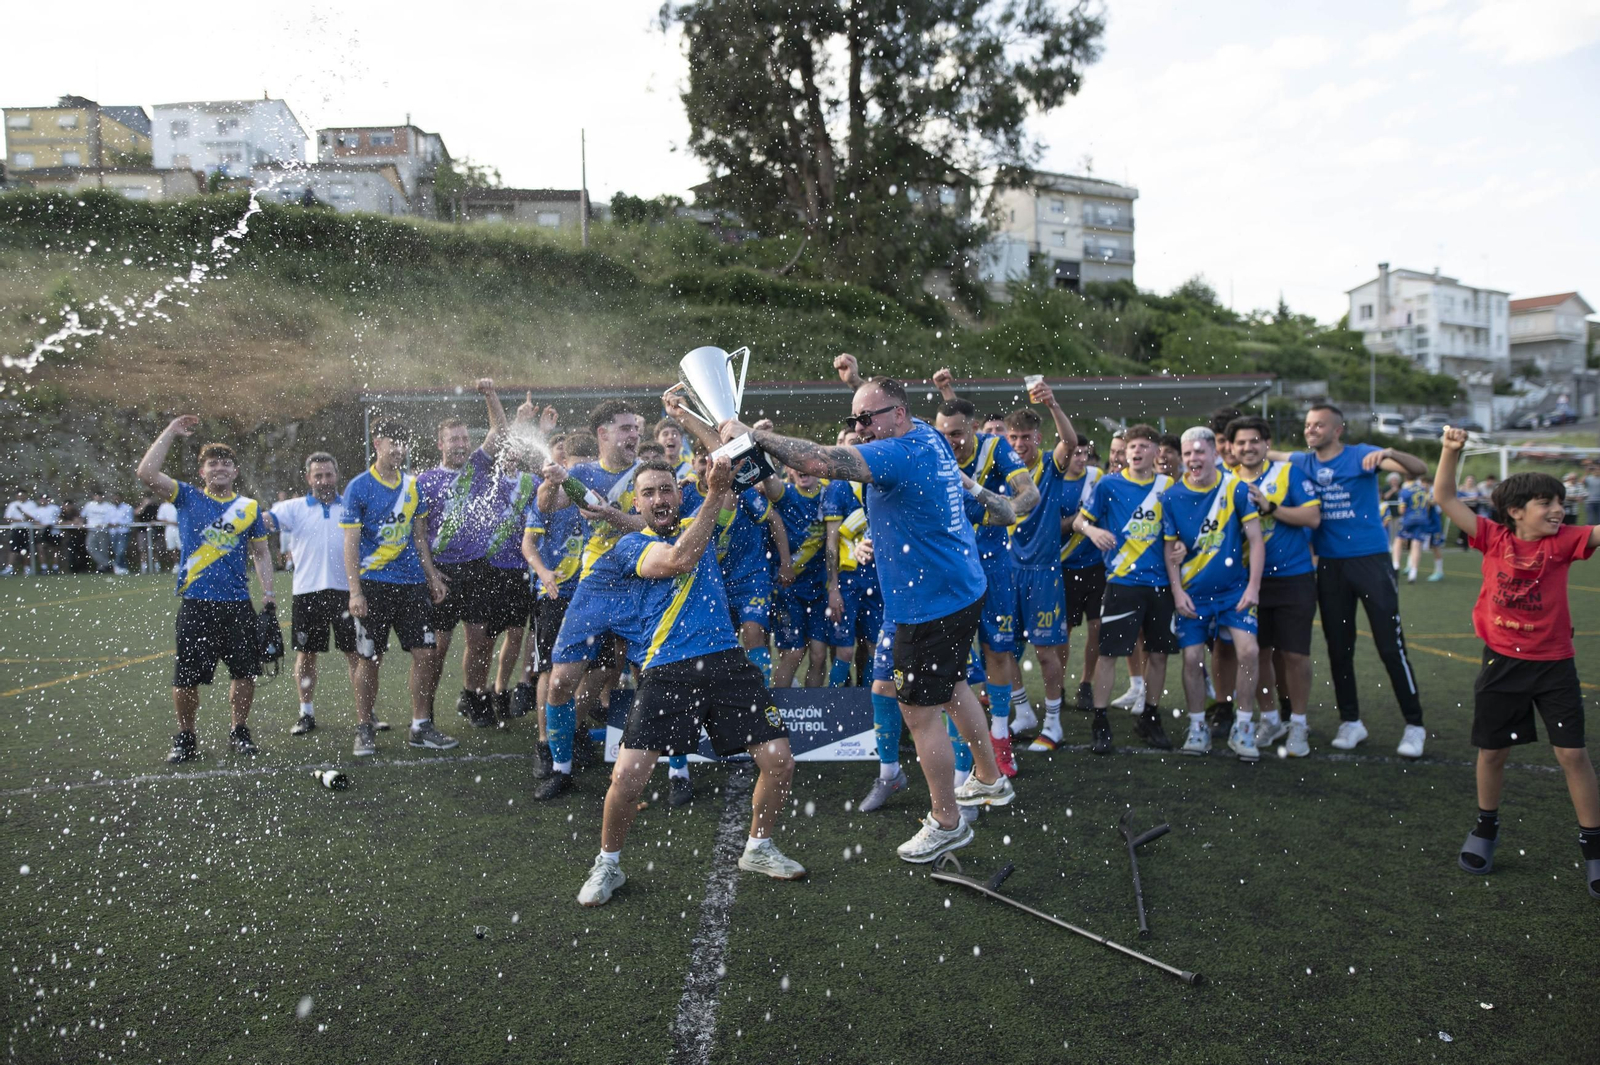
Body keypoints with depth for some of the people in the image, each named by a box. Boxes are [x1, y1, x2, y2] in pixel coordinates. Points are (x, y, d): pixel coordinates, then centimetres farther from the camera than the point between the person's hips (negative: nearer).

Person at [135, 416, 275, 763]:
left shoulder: (249, 507, 11)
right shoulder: (187, 497, 5)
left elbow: (261, 553, 16)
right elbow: (147, 473, -9)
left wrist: (268, 592, 7)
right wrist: (170, 432, -6)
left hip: (238, 604, 2)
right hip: (196, 604, -2)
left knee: (245, 672, 4)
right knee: (186, 677, 1)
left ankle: (239, 732, 23)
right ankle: (185, 739, 19)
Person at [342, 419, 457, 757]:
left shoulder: (412, 484, 9)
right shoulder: (358, 487, -5)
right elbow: (351, 543, -7)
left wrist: (432, 576, 13)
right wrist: (354, 591, -13)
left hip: (412, 583, 4)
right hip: (373, 584, -4)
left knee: (423, 653, 1)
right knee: (370, 660, 3)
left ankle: (421, 727, 12)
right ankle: (364, 729, 17)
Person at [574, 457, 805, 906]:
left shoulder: (697, 525, 19)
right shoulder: (631, 544, 3)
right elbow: (677, 560, -15)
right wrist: (713, 497, -17)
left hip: (726, 661, 4)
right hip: (665, 671, -4)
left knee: (780, 762, -1)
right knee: (626, 779, -13)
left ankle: (758, 848, 25)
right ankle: (607, 865, 15)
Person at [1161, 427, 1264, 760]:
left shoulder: (1236, 488, -6)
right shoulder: (1172, 497, -3)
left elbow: (1255, 538, -5)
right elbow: (1170, 548, 2)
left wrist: (1253, 586, -11)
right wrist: (1177, 591, -6)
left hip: (1234, 588, -1)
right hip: (1192, 593, 1)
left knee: (1247, 650, -13)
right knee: (1192, 658, -1)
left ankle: (1242, 728, 3)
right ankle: (1197, 727, 17)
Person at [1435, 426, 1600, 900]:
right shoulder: (1494, 539, -6)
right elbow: (1446, 500, -8)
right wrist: (1452, 450, -18)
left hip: (1553, 663, 0)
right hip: (1501, 661, 1)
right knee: (1492, 750, 11)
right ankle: (1485, 829, 31)